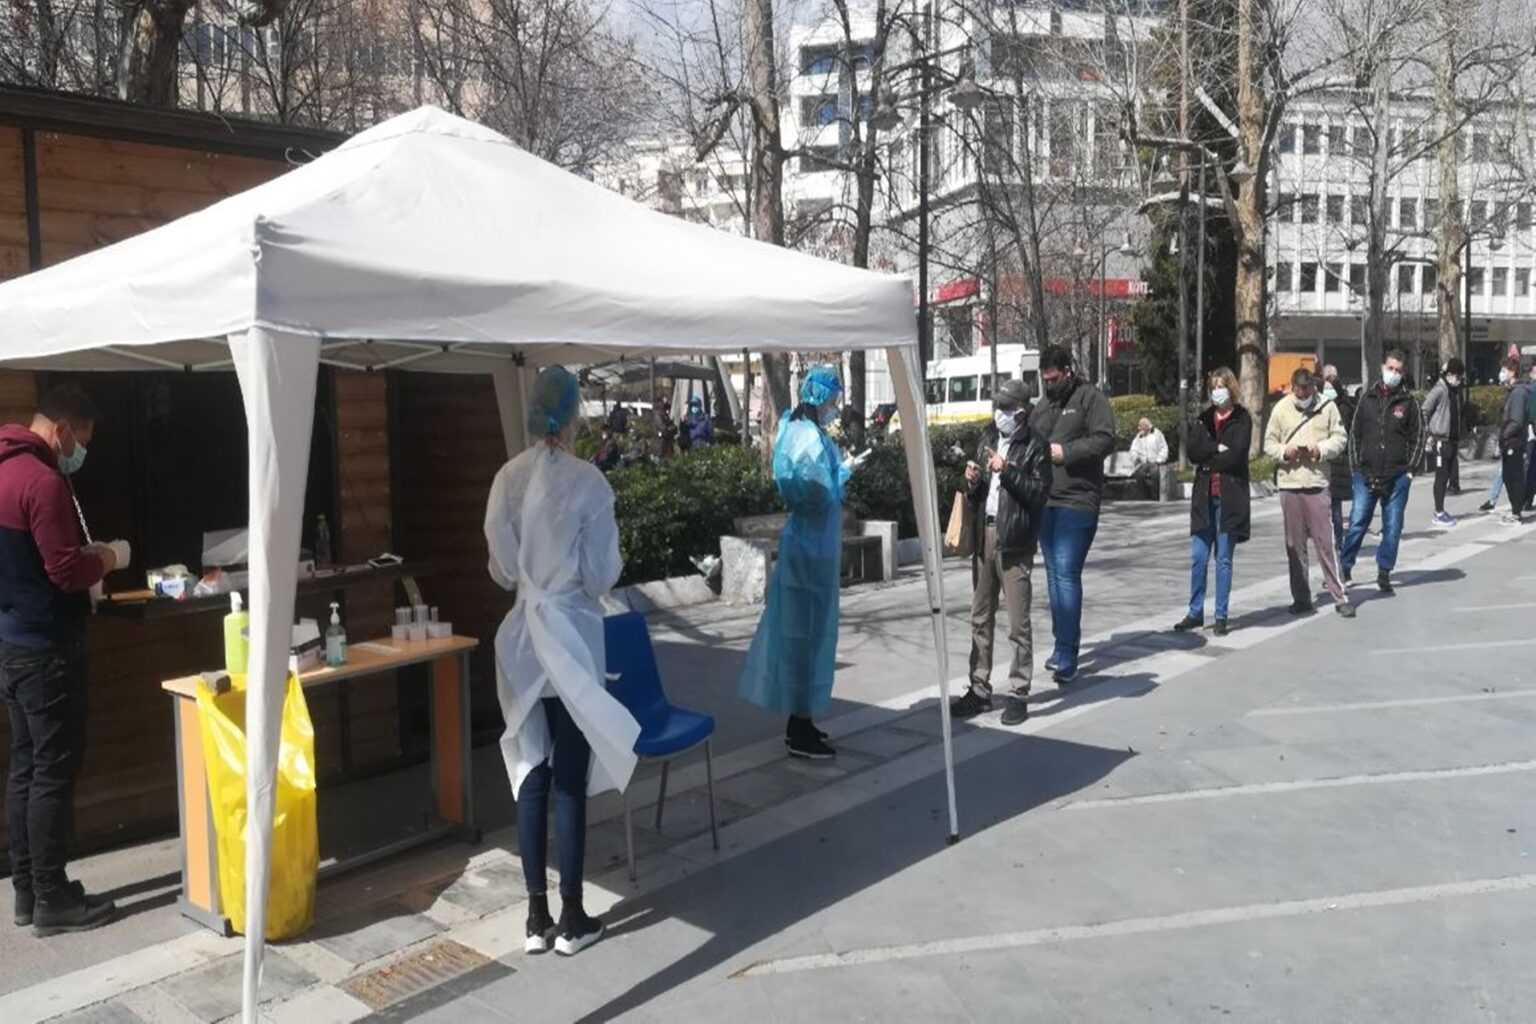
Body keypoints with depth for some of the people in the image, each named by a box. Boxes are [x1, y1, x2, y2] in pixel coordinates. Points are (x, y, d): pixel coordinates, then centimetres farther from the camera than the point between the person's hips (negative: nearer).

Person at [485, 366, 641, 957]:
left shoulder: (507, 479, -2)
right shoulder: (587, 482, -14)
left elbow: (499, 568, 4)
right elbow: (601, 576, -11)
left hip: (523, 638, 4)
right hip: (571, 637, -4)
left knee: (532, 776, 11)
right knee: (571, 779, 4)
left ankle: (537, 918, 19)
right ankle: (572, 919, 14)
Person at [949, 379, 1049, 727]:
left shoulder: (1033, 446, -3)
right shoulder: (987, 440, 15)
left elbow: (1039, 492, -11)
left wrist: (1008, 471, -19)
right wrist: (972, 481, 0)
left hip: (1015, 542, -6)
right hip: (984, 536, 6)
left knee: (1018, 623, -2)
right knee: (981, 619, 10)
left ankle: (1018, 694, 6)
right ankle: (980, 690, 18)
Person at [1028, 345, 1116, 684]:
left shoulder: (1090, 398, -4)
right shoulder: (1042, 404, 17)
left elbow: (1105, 440, -13)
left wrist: (1066, 452, -20)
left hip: (1077, 501, -8)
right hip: (1045, 501, 8)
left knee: (1066, 573, -12)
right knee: (1053, 573, 13)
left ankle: (1067, 656, -9)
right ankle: (1063, 646, 24)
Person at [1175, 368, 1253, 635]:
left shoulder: (1242, 419, 0)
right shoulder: (1204, 418, 13)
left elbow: (1236, 455, -13)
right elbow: (1191, 449, -1)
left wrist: (1207, 459, -4)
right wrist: (1217, 448, -12)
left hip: (1230, 496, -4)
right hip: (1204, 496, 4)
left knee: (1224, 559, 2)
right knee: (1198, 557, 4)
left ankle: (1221, 616, 10)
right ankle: (1195, 613, 14)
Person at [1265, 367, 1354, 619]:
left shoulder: (1327, 407, 1)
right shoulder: (1281, 408, 5)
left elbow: (1340, 438, 4)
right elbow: (1269, 443, 8)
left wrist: (1321, 449, -15)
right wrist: (1284, 452, -12)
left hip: (1318, 484, -2)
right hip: (1289, 484, 2)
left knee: (1325, 542, -3)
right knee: (1294, 545, 7)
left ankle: (1340, 596, 5)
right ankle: (1301, 598, 16)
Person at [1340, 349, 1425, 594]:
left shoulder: (1408, 401, 3)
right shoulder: (1367, 397, 7)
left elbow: (1418, 437, 6)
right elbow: (1354, 433, 9)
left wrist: (1409, 468, -2)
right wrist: (1355, 465, 3)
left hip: (1397, 476, 0)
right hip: (1366, 475, 1)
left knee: (1392, 527, 5)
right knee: (1357, 523, 1)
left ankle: (1384, 572, 14)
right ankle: (1344, 568, 11)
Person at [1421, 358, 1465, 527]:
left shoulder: (1456, 389, 11)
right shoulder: (1439, 389, -14)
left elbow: (1457, 413, 19)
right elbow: (1424, 411, -15)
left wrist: (1459, 436, 14)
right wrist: (1427, 434, -13)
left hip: (1452, 439, 8)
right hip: (1441, 439, -8)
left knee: (1450, 474, 12)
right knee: (1441, 476, -3)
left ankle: (1441, 510, 22)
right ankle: (1439, 514, 3)